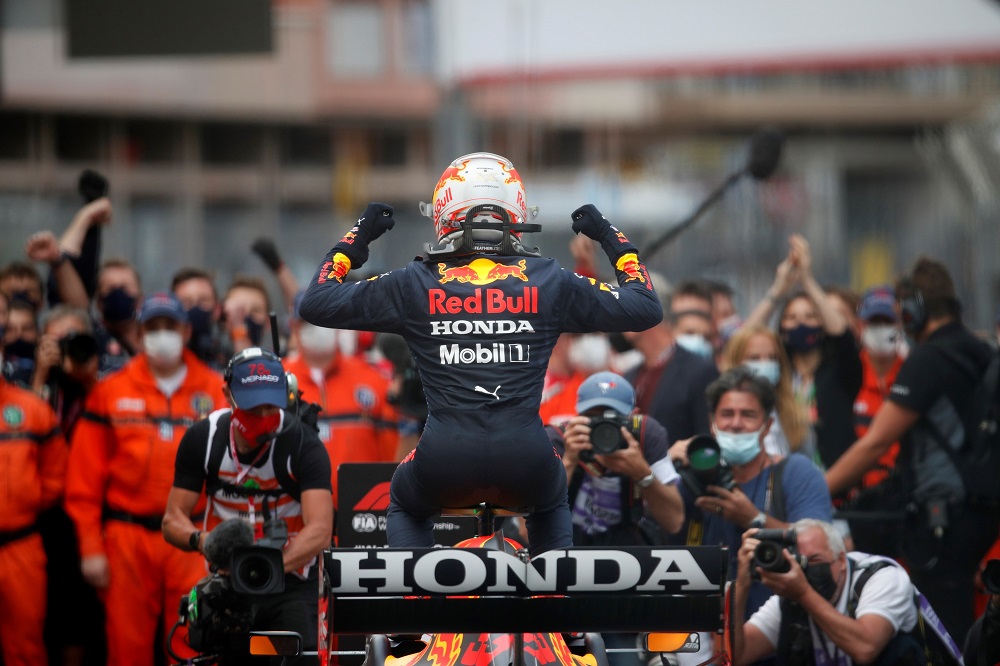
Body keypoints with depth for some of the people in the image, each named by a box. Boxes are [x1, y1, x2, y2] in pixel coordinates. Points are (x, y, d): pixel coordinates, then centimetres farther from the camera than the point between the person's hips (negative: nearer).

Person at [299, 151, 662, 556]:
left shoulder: (415, 284, 4)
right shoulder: (549, 283, 5)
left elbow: (316, 303, 13)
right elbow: (645, 307, 16)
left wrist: (357, 236, 26)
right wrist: (611, 238, 30)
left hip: (445, 460, -1)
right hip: (525, 459, 1)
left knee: (406, 508, 33)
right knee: (551, 507, 36)